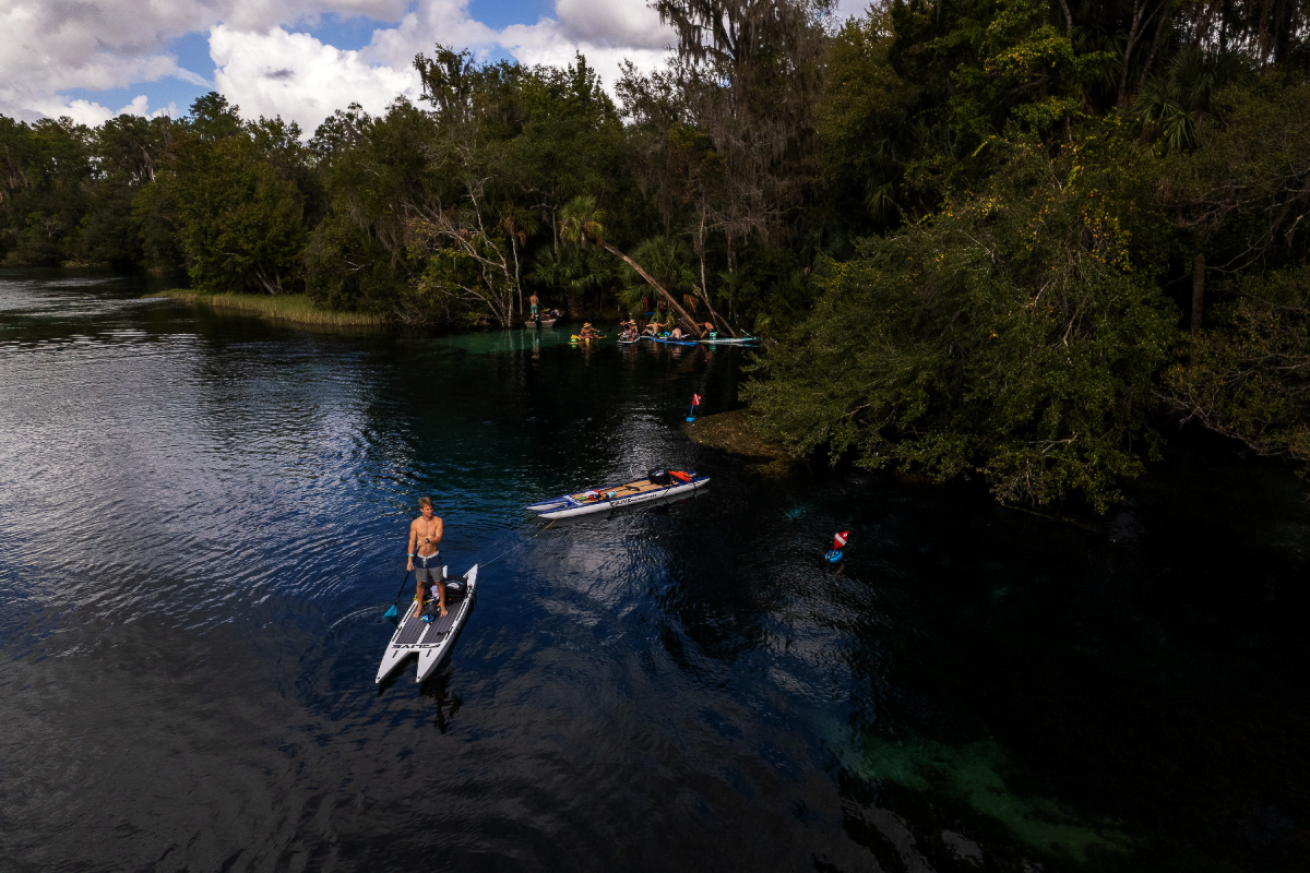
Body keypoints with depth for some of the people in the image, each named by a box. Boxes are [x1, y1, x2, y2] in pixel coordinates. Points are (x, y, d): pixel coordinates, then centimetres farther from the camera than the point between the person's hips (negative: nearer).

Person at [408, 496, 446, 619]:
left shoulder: (438, 521, -10)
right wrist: (410, 560, -5)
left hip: (434, 557, -1)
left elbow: (438, 538, -21)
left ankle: (442, 606, 25)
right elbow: (412, 542, -3)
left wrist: (427, 540, -40)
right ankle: (419, 606, 33)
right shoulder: (415, 523, -7)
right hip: (420, 557, 1)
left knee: (439, 582, 8)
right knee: (421, 583, 14)